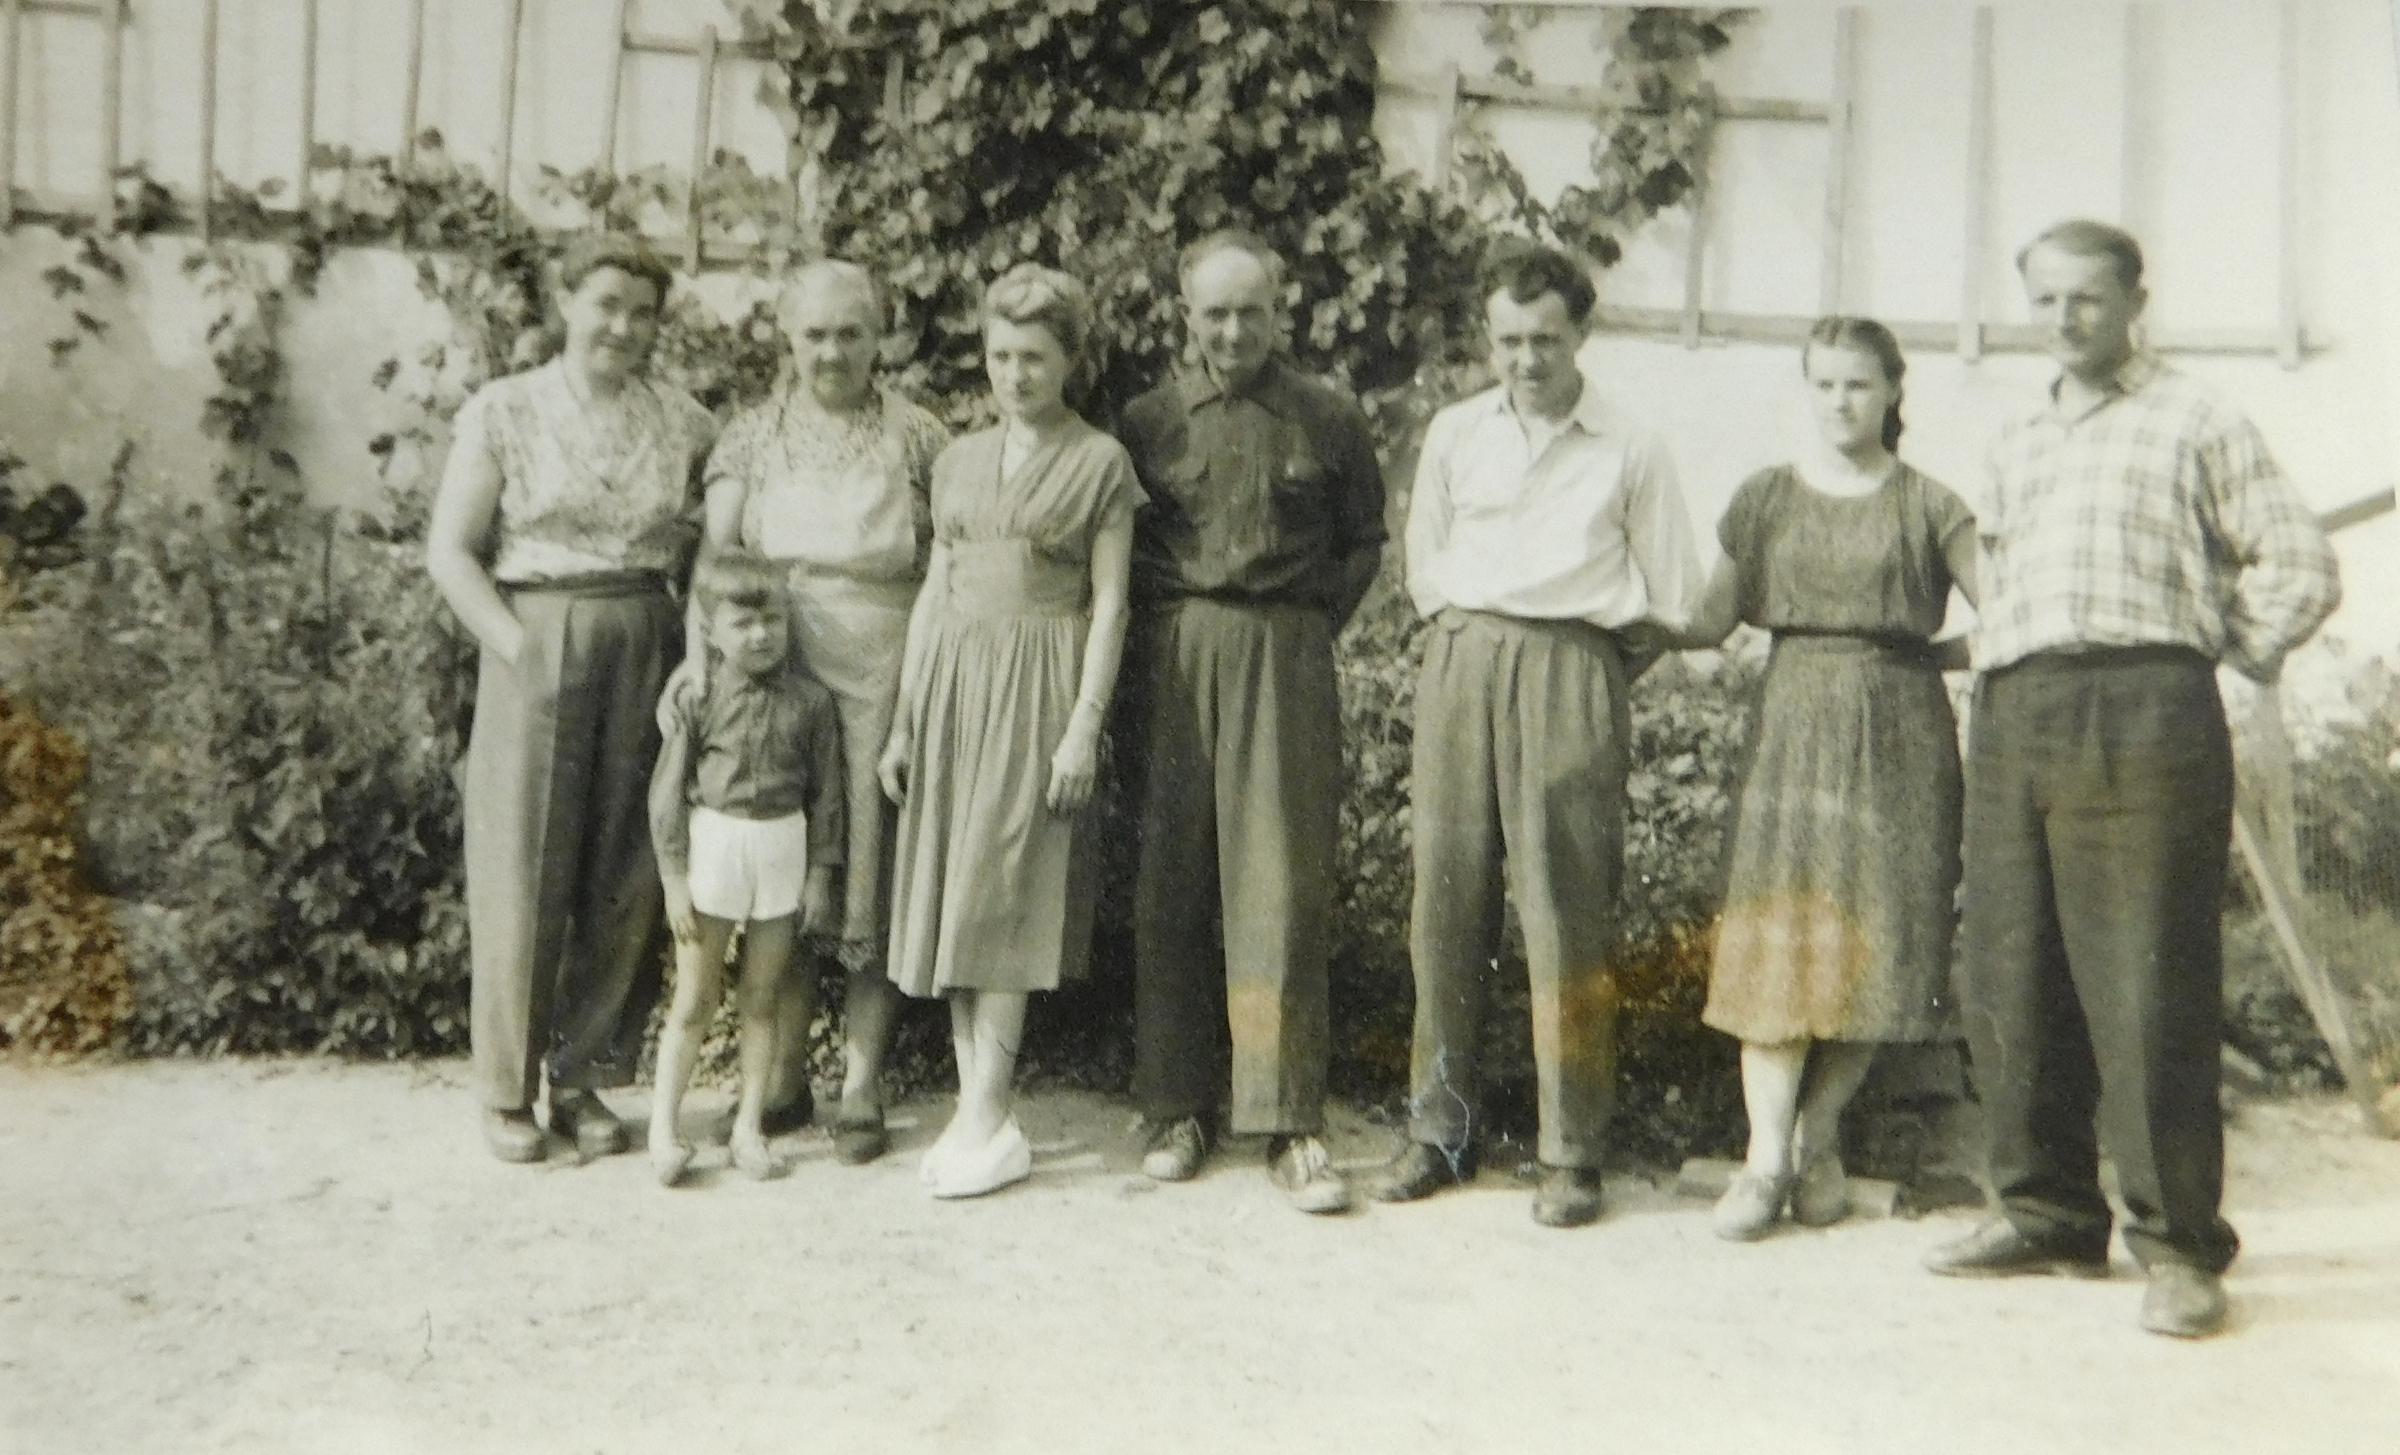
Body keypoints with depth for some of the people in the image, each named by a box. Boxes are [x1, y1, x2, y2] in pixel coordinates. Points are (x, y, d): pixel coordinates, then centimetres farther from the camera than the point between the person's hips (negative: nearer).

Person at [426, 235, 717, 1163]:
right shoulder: (505, 412, 1)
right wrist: (517, 645, -10)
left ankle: (583, 1079, 19)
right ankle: (507, 1088, 15)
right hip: (535, 648, -3)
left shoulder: (683, 424, 8)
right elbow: (450, 550, -2)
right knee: (524, 872, 2)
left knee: (625, 877, 5)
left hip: (645, 657, 3)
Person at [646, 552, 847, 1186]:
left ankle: (749, 1127, 20)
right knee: (692, 1002, 4)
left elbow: (826, 790, 4)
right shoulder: (695, 697, -6)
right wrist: (674, 878, -6)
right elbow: (668, 791, -4)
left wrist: (820, 873, 3)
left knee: (762, 999, 10)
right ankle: (663, 1128, 14)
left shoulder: (809, 699, -2)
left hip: (783, 851, 2)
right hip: (711, 848, -2)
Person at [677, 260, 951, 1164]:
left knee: (874, 876, 1)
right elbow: (716, 551, 1)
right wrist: (703, 648, -16)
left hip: (884, 677, -2)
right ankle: (783, 1078, 20)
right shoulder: (753, 435, 10)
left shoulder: (916, 438, 6)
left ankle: (861, 1088, 11)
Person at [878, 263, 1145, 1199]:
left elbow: (1109, 603, -3)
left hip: (1038, 683, -5)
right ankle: (976, 1112, 9)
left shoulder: (1100, 463, 1)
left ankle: (988, 1118, -2)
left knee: (999, 897, -9)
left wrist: (1085, 724, -12)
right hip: (952, 681, 5)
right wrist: (904, 720, 12)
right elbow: (934, 588, 16)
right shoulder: (960, 461, 14)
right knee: (951, 901, 3)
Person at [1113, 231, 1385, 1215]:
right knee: (1170, 886, 3)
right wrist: (1159, 626, 4)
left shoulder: (1331, 423, 8)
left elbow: (1365, 541, 16)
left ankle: (1290, 1126, 0)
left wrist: (1310, 621, 5)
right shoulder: (1148, 422, 10)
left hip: (1287, 664, -1)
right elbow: (1113, 548, 15)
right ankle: (1176, 1108, 14)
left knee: (1282, 886, -5)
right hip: (1170, 662, 1)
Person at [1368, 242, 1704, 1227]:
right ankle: (1439, 1131, 12)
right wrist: (1478, 635, 8)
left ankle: (1571, 1154, 2)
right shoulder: (1454, 434, 13)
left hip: (1574, 674, -3)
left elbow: (1668, 604, 7)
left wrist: (1576, 663, 7)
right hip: (1459, 665, 3)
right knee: (1447, 899, 3)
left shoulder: (1628, 454, 5)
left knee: (1566, 912, -5)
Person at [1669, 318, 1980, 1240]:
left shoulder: (1929, 507, 6)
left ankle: (1820, 1135, 14)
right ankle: (1767, 1155, -3)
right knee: (1776, 931, -7)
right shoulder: (1767, 499, 10)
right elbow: (1710, 620, 9)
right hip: (1793, 724, 0)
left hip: (1898, 732, 0)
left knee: (1875, 936, -2)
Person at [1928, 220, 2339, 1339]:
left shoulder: (2195, 424, 7)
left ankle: (2179, 1245, 2)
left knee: (2148, 992, -7)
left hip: (2140, 712, -6)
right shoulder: (2014, 446, 24)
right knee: (2008, 984, 5)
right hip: (2010, 721, 6)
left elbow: (2301, 569, 3)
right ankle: (2048, 1214, 17)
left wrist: (2228, 651, 6)